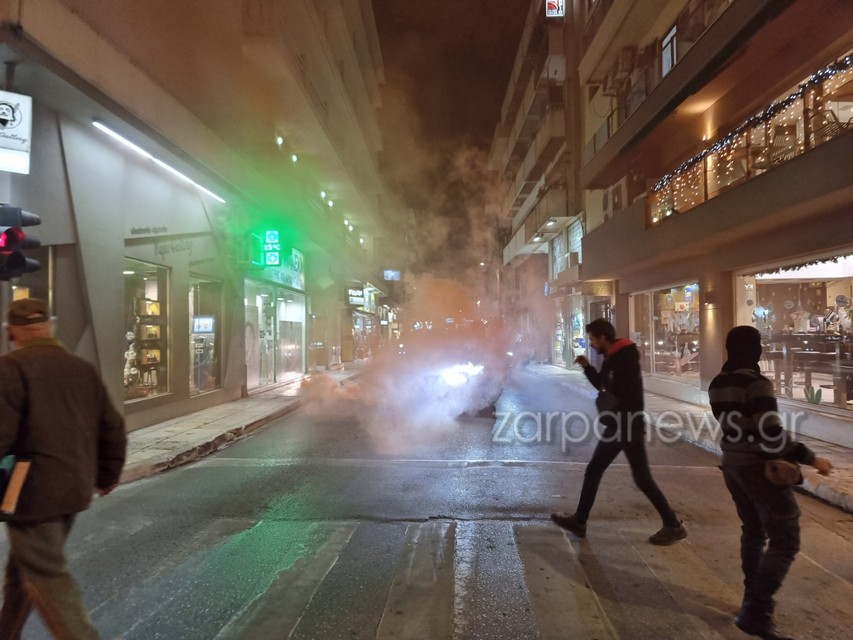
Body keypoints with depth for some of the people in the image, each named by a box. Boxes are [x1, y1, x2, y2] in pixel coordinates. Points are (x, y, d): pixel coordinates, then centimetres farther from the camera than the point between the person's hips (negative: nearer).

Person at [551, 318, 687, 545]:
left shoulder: (626, 358, -18)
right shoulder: (611, 359, 10)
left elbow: (630, 395, -24)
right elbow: (603, 385, 22)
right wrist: (588, 368, 9)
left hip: (630, 425, -9)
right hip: (616, 426, 9)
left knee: (642, 479, -1)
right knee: (593, 471, 11)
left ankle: (674, 526, 15)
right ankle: (579, 521, 19)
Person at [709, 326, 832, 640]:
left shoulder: (717, 384, 5)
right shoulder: (756, 383, -20)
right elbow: (772, 435, -22)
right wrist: (810, 458, -12)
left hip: (732, 464, 8)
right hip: (760, 467, -8)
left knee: (753, 531, 22)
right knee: (785, 540, 0)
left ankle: (752, 600, 31)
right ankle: (756, 612, -2)